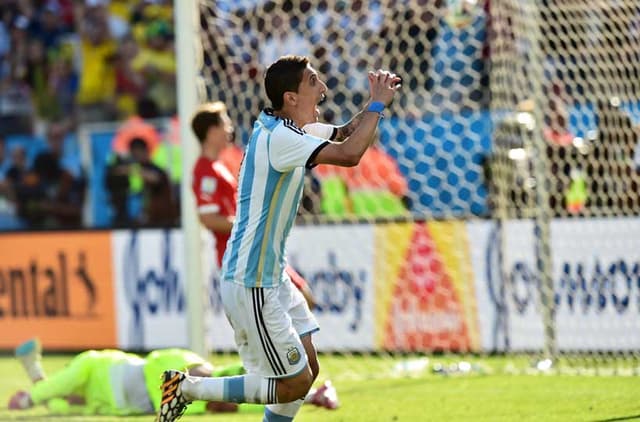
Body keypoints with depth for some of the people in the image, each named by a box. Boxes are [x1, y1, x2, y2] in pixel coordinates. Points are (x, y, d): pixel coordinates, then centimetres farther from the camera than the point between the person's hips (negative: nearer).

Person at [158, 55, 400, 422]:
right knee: (294, 384, -3)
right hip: (251, 285, -10)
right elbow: (349, 154, -31)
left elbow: (344, 133, 22)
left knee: (308, 368, 12)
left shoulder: (286, 128, 7)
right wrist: (378, 104, -17)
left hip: (272, 276, 10)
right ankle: (188, 388, 5)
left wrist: (376, 101, 2)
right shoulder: (278, 138, -22)